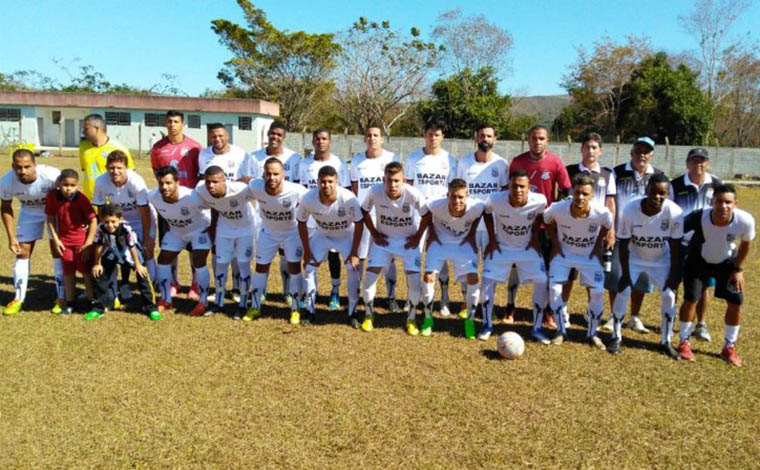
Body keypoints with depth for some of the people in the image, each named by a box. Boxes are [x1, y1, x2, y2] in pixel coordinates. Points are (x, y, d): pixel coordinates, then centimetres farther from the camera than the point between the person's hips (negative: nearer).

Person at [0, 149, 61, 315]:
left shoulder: (51, 176, -37)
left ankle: (62, 298, 3)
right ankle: (18, 299, 15)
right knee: (22, 252, 2)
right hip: (29, 212, 3)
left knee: (57, 250, -8)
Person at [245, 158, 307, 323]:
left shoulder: (296, 191, -35)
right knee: (261, 267, 9)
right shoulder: (255, 187, -28)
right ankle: (255, 307, 25)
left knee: (294, 268, -4)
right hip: (268, 231, 2)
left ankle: (295, 309, 13)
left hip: (292, 231, -2)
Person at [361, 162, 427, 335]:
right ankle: (368, 315, 17)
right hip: (383, 238, 1)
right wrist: (374, 233, -4)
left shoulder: (413, 194, -26)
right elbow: (364, 211, -2)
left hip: (408, 240, -1)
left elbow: (426, 215, -8)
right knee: (369, 277, -8)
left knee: (415, 280, -11)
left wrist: (417, 237, -8)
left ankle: (412, 318, 14)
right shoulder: (375, 192, -22)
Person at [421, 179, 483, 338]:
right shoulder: (437, 205, -31)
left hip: (463, 243, 1)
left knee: (473, 277, -14)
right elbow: (426, 211, -6)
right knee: (428, 276, -13)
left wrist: (472, 234, -5)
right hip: (439, 241, 0)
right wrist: (431, 232, -5)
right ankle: (428, 318, 8)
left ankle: (470, 320, 5)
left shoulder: (476, 206, -29)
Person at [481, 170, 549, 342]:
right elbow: (486, 212, -3)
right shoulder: (496, 199, -26)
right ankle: (487, 324, 10)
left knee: (542, 283, -9)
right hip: (501, 247, 0)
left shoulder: (539, 201, -25)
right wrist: (492, 239, -5)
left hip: (528, 247, 1)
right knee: (487, 281, -10)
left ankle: (536, 328, 8)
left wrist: (535, 236, -3)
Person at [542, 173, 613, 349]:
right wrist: (555, 244, -5)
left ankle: (592, 334, 13)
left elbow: (607, 225, -2)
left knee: (598, 292, -9)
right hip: (563, 252, 0)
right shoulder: (557, 209, -28)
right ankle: (561, 331, 7)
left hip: (589, 255, 0)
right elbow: (547, 220, -3)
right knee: (554, 289, -12)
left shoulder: (601, 213, -28)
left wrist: (597, 245, -4)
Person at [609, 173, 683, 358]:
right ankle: (616, 337, 10)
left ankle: (666, 341, 15)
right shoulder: (630, 210, -29)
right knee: (623, 292, -7)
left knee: (669, 295, -3)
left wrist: (674, 274, -11)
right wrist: (625, 273, -16)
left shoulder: (674, 212, -27)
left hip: (661, 259, 1)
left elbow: (675, 246, -14)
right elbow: (623, 244, -19)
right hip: (635, 257, -1)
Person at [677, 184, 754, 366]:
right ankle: (684, 343, 11)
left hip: (727, 262, 2)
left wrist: (738, 269, -4)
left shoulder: (745, 221, -29)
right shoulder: (698, 217, -36)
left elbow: (745, 244, -8)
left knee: (735, 302, -2)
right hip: (698, 260, -2)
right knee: (691, 299, -7)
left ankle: (729, 347, 17)